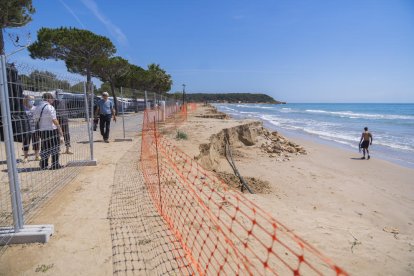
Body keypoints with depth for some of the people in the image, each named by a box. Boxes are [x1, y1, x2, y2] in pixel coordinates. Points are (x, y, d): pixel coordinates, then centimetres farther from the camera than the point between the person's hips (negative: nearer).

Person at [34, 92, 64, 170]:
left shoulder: (37, 108, 10)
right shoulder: (50, 107, -14)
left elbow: (36, 120, 13)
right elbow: (54, 120, -17)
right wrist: (60, 130, -13)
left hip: (42, 131, 7)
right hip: (52, 130, -7)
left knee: (44, 148, 15)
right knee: (55, 148, 4)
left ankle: (43, 165, 18)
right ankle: (55, 165, 7)